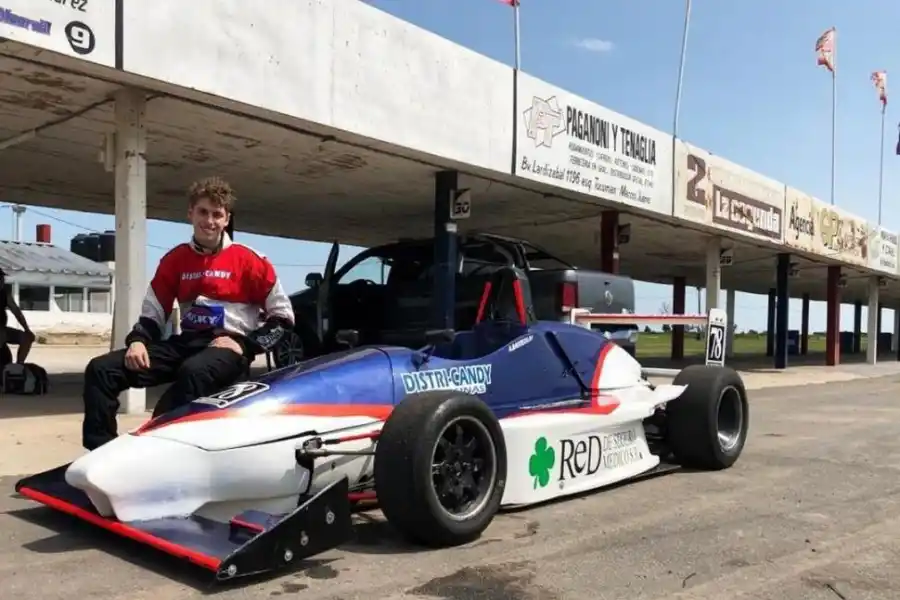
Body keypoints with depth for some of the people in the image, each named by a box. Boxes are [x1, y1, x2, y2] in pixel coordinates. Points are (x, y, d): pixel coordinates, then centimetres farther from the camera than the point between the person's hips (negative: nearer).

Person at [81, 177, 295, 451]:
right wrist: (137, 340, -3)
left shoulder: (249, 260, 1)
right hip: (186, 342, 5)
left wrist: (246, 344, -10)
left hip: (229, 347, -5)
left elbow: (282, 315, 2)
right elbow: (152, 313, 18)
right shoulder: (175, 260, 14)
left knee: (193, 373, -42)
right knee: (100, 369, -10)